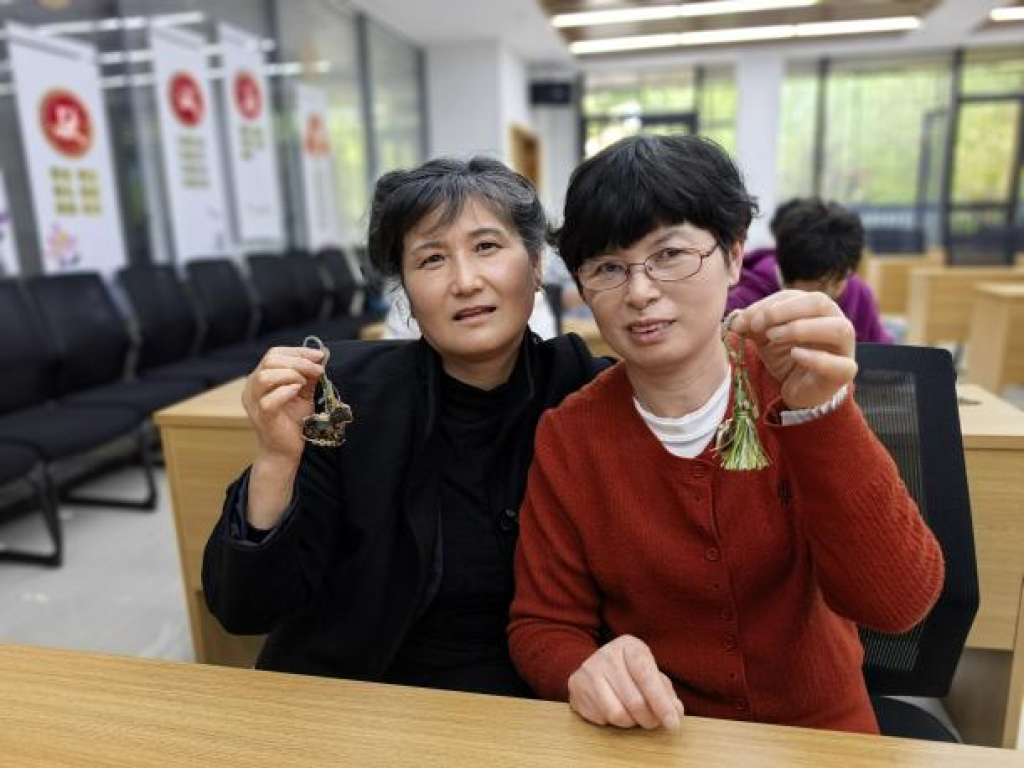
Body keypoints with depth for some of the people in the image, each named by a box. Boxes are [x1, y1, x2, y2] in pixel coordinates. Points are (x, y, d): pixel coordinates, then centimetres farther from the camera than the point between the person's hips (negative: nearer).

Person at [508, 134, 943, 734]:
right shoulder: (567, 438, -8)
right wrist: (587, 671, -24)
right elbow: (543, 625, -4)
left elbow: (897, 603, -16)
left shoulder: (802, 390, -8)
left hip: (818, 729, 0)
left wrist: (817, 413, -28)